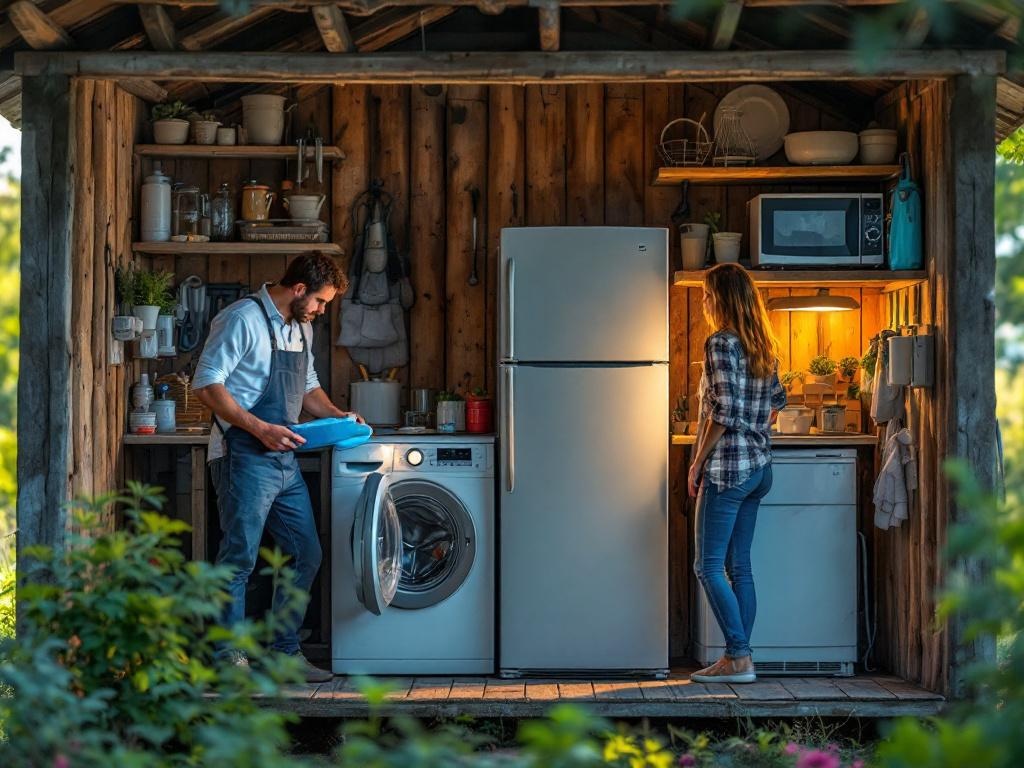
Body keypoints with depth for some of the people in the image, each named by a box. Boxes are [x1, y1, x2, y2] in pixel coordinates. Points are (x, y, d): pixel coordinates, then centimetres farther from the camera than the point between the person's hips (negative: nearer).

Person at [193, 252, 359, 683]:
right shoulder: (243, 320, -12)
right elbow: (206, 385, -17)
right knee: (239, 559, -4)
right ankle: (230, 658, 5)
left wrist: (335, 415, 9)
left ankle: (285, 651, 21)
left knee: (306, 555, 10)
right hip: (245, 458, -9)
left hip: (285, 461, 9)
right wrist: (260, 429, -21)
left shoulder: (302, 328, 16)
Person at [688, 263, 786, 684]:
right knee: (739, 565, 10)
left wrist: (698, 462, -12)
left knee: (709, 565, -5)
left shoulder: (721, 342, -13)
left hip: (727, 467, -9)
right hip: (759, 467, 9)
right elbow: (777, 400, 20)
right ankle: (738, 658, 10)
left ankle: (739, 658, -8)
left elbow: (724, 411, -19)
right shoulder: (763, 346, 11)